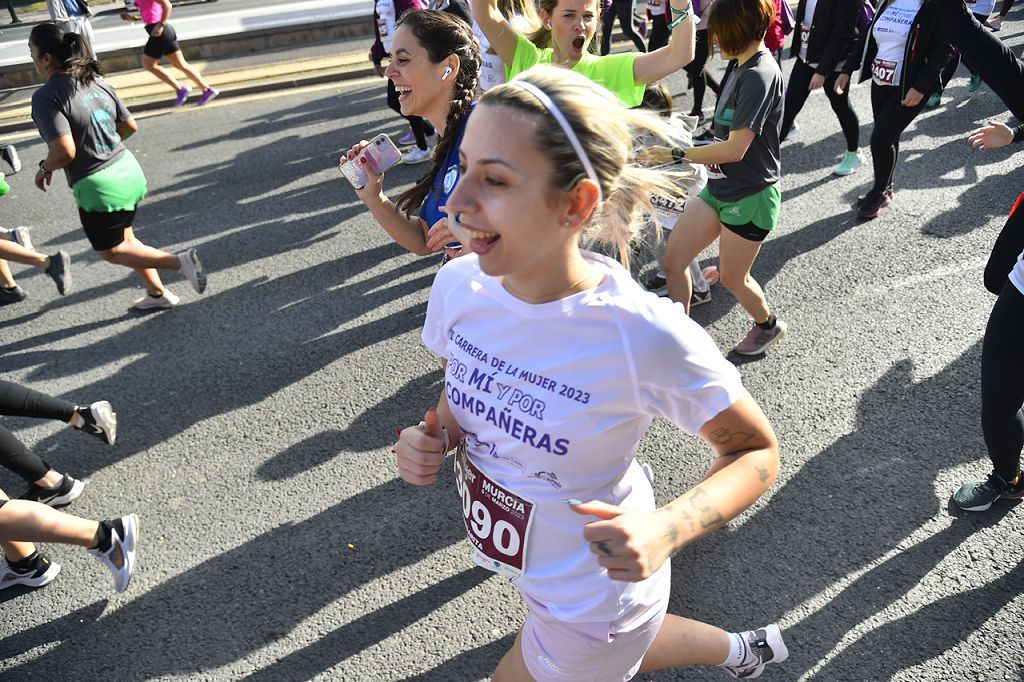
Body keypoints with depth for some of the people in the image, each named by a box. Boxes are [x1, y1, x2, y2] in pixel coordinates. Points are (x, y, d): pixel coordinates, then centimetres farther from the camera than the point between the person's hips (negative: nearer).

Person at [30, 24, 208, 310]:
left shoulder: (46, 97, -18)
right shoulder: (97, 82, 3)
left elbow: (65, 151, -26)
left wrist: (44, 169, -6)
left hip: (98, 185, -7)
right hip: (128, 170, 7)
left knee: (111, 251, 13)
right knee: (124, 238, 25)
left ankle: (179, 261, -3)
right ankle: (158, 293, 31)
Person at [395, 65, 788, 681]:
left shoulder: (647, 338, -35)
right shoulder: (458, 285, -18)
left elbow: (756, 451, -18)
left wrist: (665, 530, -34)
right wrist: (431, 439, -19)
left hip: (591, 599, -6)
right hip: (525, 560, 6)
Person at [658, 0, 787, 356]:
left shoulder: (760, 75, -22)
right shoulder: (741, 66, 7)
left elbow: (735, 149, -27)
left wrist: (679, 154, -24)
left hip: (750, 196, -8)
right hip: (719, 188, 9)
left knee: (732, 277, 9)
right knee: (673, 261, 4)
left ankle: (768, 325, 39)